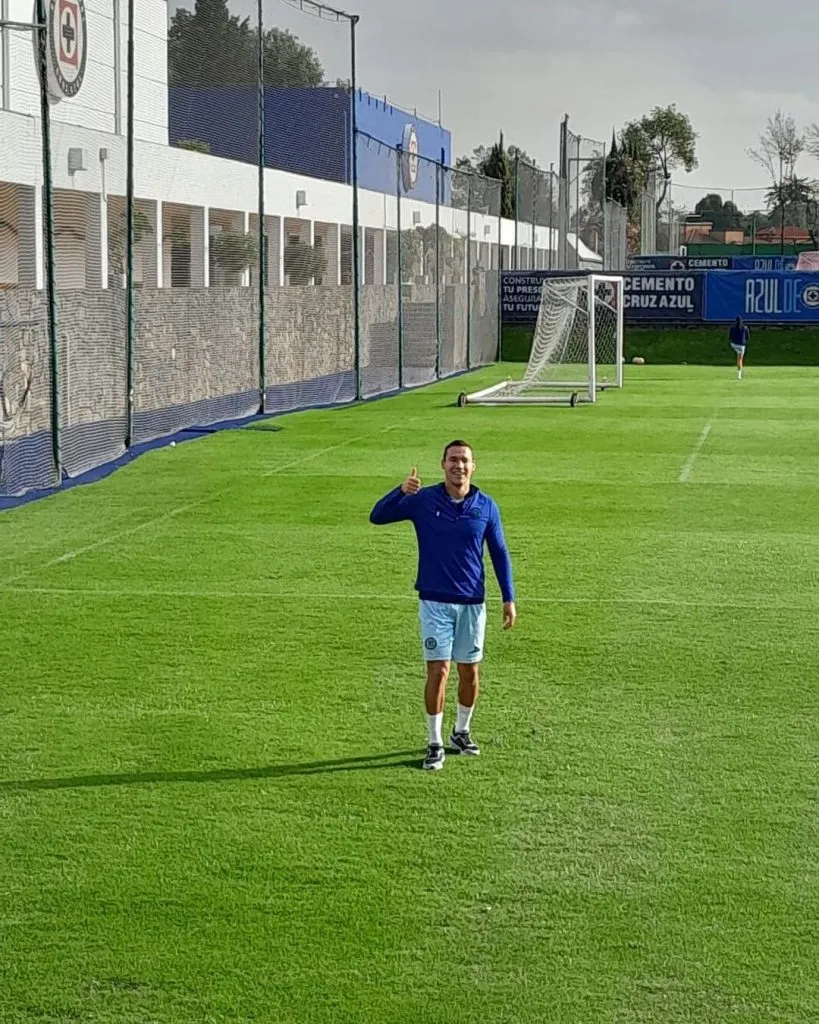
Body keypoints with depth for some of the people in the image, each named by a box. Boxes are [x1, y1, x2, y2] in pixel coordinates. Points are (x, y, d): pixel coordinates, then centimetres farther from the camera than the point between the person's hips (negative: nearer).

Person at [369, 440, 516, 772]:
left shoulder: (486, 507, 1)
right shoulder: (423, 500, -4)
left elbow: (500, 554, 8)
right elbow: (377, 517, -9)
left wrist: (508, 599, 3)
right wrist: (401, 491, -26)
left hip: (472, 604, 2)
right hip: (435, 602, -2)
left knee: (469, 672, 9)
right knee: (438, 671, -7)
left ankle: (461, 732, 30)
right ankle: (435, 744, 3)